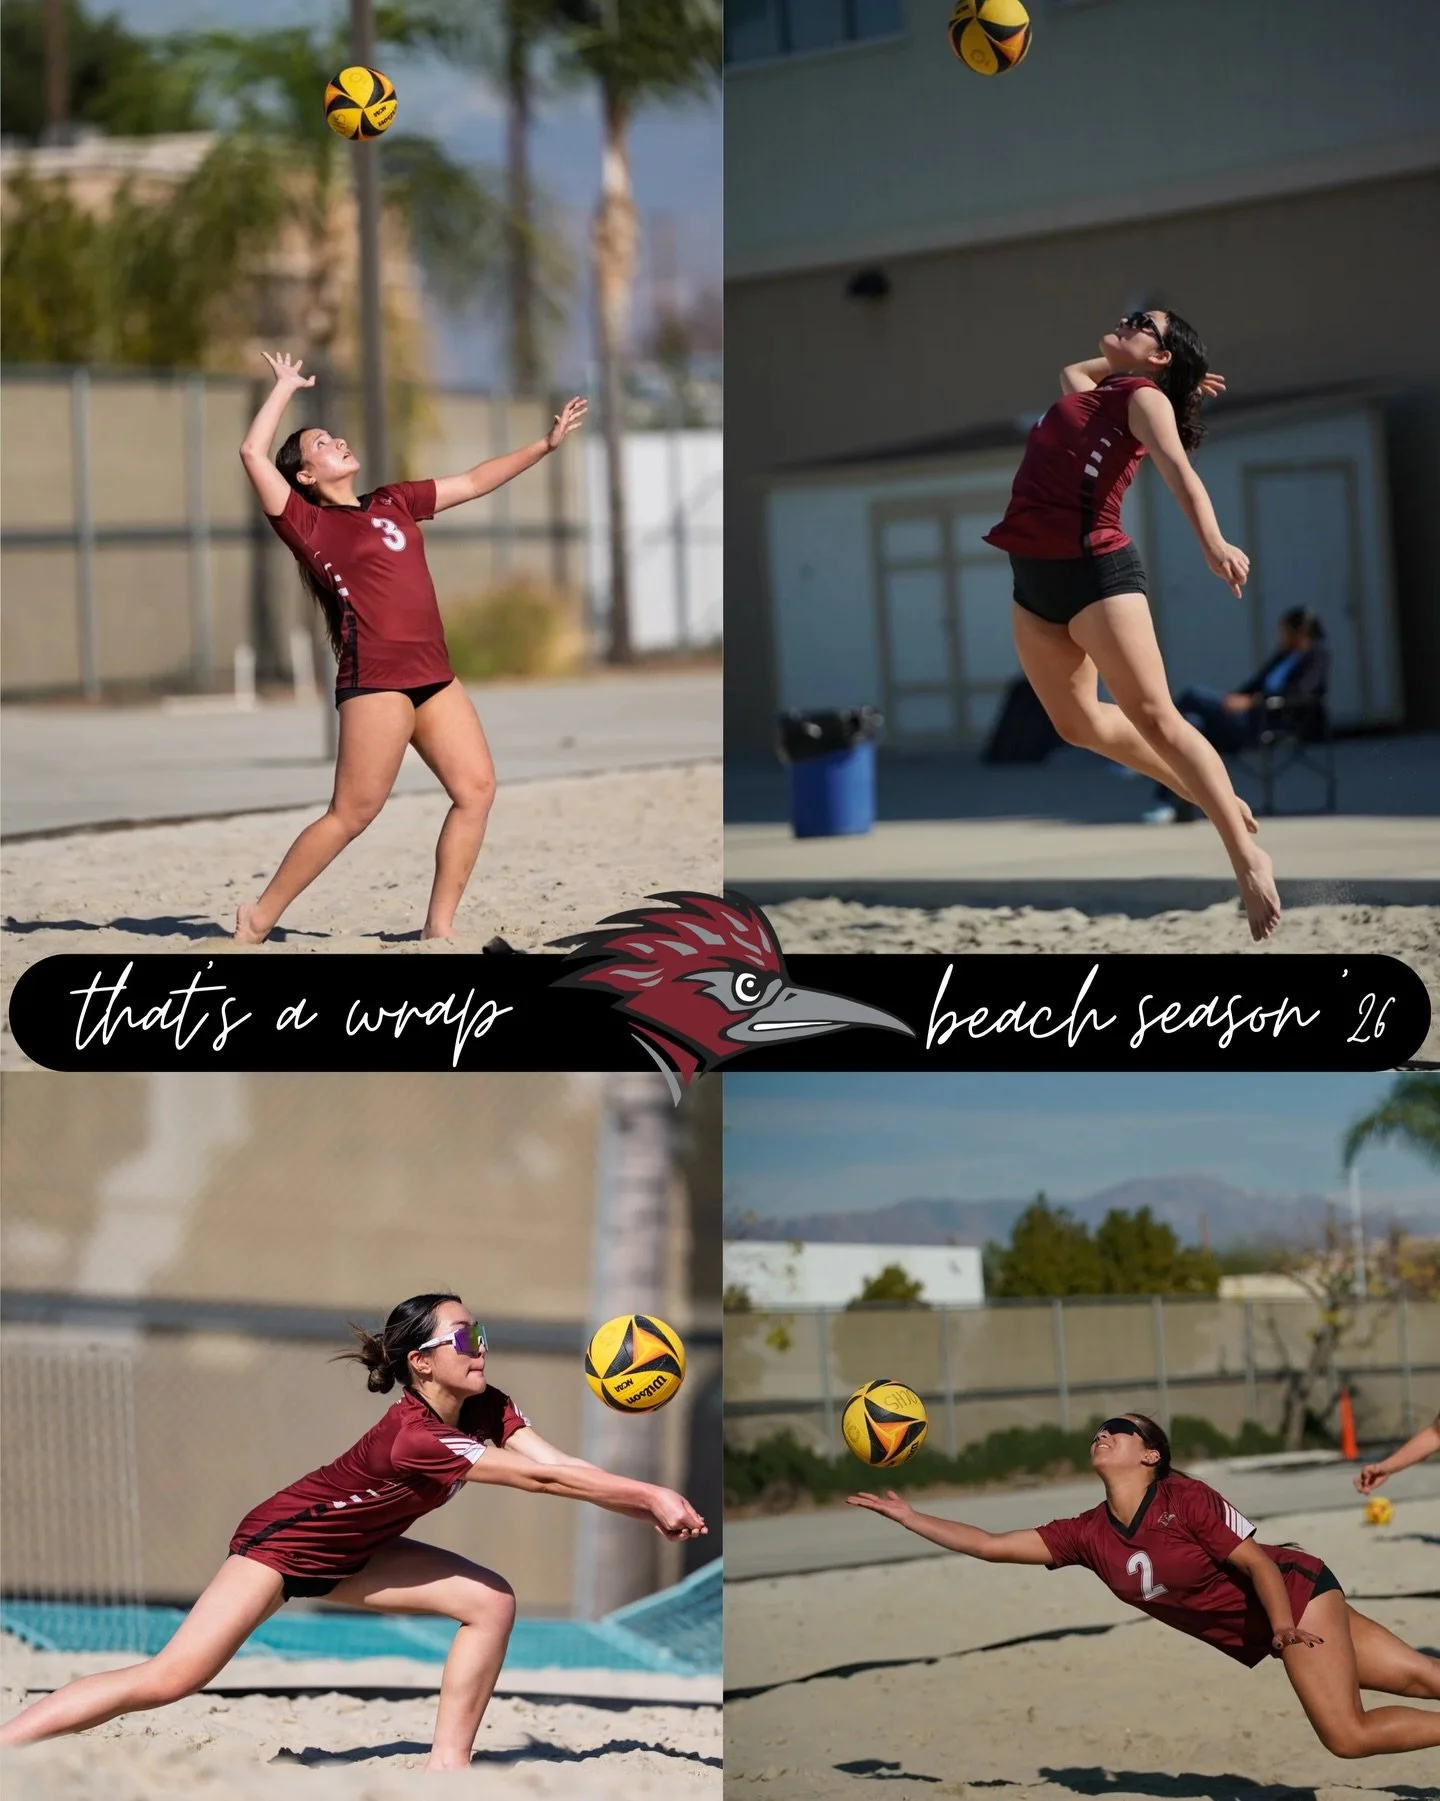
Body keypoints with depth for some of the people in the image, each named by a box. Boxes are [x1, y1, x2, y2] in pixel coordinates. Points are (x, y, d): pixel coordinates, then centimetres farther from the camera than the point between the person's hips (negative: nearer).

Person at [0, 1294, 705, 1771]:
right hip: (283, 1541, -9)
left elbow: (560, 1464, -21)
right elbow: (538, 1478, -37)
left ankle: (448, 1764, -4)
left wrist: (653, 1507, -33)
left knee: (491, 1602, -7)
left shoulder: (486, 1410, -10)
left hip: (348, 1554, 9)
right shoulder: (412, 1436, -35)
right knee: (170, 1679, -20)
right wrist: (649, 1497, -36)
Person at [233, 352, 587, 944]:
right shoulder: (307, 523, -1)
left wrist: (544, 445, 20)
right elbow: (253, 454, -11)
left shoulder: (393, 502, 18)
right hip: (375, 677, -7)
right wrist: (286, 386, 0)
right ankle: (258, 919, 1)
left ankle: (439, 926, 1)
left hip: (432, 673, 7)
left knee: (476, 787, -2)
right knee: (351, 814, -8)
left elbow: (474, 482, 24)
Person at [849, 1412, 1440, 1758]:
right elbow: (991, 1545, 1)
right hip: (1257, 1636, 6)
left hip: (1295, 1590, -6)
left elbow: (1257, 1561, -20)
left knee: (1348, 1735, -19)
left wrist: (1283, 1623, -36)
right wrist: (910, 1517, -2)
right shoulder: (1090, 1534, 0)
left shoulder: (1186, 1499, -18)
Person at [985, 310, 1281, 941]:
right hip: (1034, 574, 9)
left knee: (1153, 716, -12)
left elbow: (1178, 470, -23)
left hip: (1094, 567, -9)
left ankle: (1247, 855, -11)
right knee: (1077, 722, 13)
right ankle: (1212, 796, 26)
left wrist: (1212, 541, -40)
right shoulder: (1088, 392, 19)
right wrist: (1115, 359, 31)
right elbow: (1071, 370, 47)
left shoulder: (1142, 396, -4)